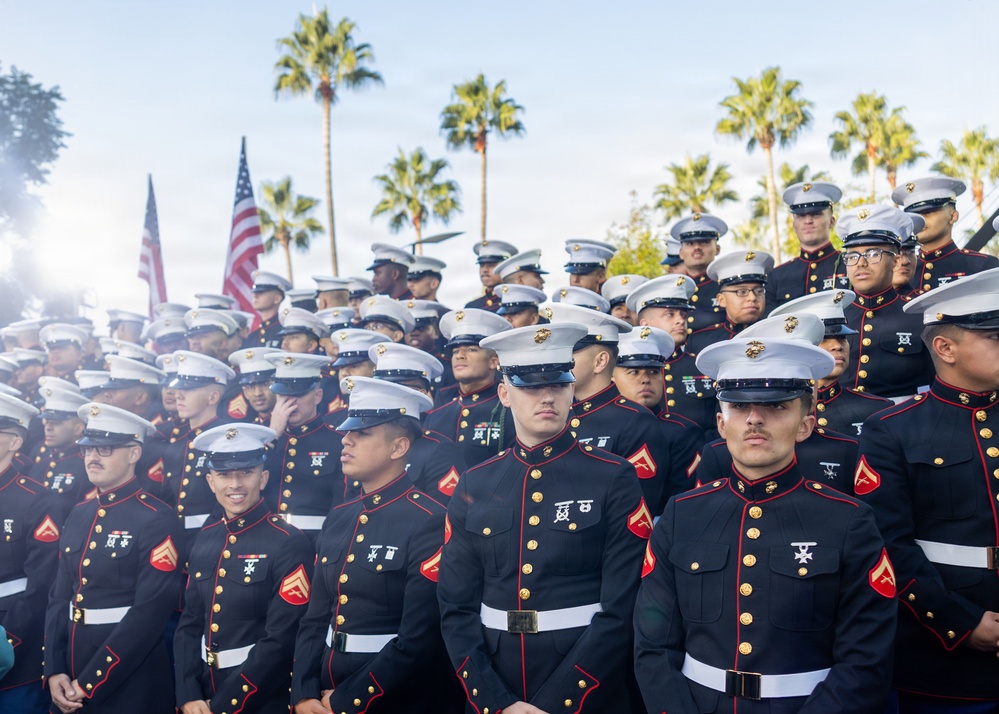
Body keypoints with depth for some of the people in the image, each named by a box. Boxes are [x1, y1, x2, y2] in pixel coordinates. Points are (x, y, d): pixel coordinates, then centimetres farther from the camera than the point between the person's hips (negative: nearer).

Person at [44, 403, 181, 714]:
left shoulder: (157, 519, -15)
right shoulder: (78, 515, 7)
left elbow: (150, 611, -20)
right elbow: (60, 598, 9)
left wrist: (88, 683, -16)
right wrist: (54, 670, -2)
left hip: (130, 684, -6)